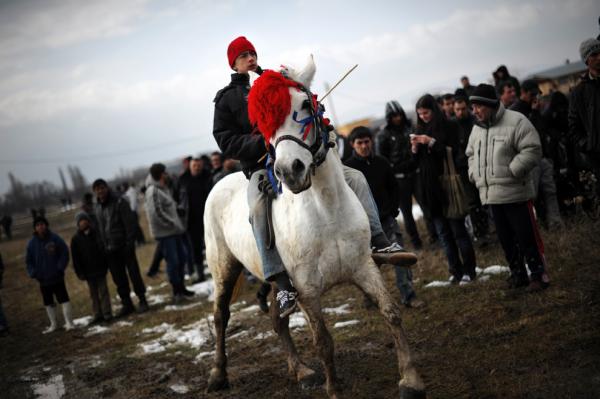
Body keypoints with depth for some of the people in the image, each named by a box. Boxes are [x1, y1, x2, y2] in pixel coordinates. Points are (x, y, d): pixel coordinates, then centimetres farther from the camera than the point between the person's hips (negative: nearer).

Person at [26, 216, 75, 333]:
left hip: (57, 277, -4)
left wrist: (60, 268, -12)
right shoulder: (32, 243, -1)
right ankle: (53, 324, 26)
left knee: (63, 299, -5)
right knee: (48, 302, 14)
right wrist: (33, 273, -4)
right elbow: (28, 261, 8)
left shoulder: (55, 239, -8)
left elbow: (64, 253, -4)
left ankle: (69, 322, 2)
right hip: (42, 279, 4)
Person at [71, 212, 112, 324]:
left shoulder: (96, 233, 1)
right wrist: (80, 273, -5)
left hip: (100, 268, -1)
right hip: (88, 272, 1)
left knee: (103, 291, 0)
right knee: (94, 294, 7)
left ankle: (107, 313, 3)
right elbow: (75, 258, 1)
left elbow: (104, 249, 4)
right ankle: (98, 314, 11)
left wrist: (106, 265, -2)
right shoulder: (76, 239, 1)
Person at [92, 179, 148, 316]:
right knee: (118, 279, 9)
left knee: (134, 273, 1)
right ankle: (127, 304, 18)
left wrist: (130, 243, -17)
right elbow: (97, 229, 14)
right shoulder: (97, 208, 10)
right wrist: (102, 248, 7)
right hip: (109, 250, 5)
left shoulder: (119, 202, -8)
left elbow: (130, 223, -12)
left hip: (124, 246, -5)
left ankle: (142, 300, 12)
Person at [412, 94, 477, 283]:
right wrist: (415, 148, -8)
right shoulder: (420, 130, 12)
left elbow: (454, 152, -11)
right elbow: (416, 162, 13)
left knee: (458, 229, -3)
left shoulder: (449, 126, -4)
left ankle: (470, 268, 5)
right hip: (430, 187, 5)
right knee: (443, 232, 6)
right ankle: (455, 270, 11)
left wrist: (431, 142, -18)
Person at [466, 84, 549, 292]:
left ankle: (538, 274, 8)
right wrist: (474, 174, 8)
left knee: (526, 235, -3)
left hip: (515, 192, -7)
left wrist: (510, 171, -19)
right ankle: (518, 274, 24)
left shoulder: (516, 122, -10)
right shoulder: (477, 128, 13)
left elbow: (532, 150, -15)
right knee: (505, 237, 13)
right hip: (491, 194, 7)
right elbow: (471, 154, 25)